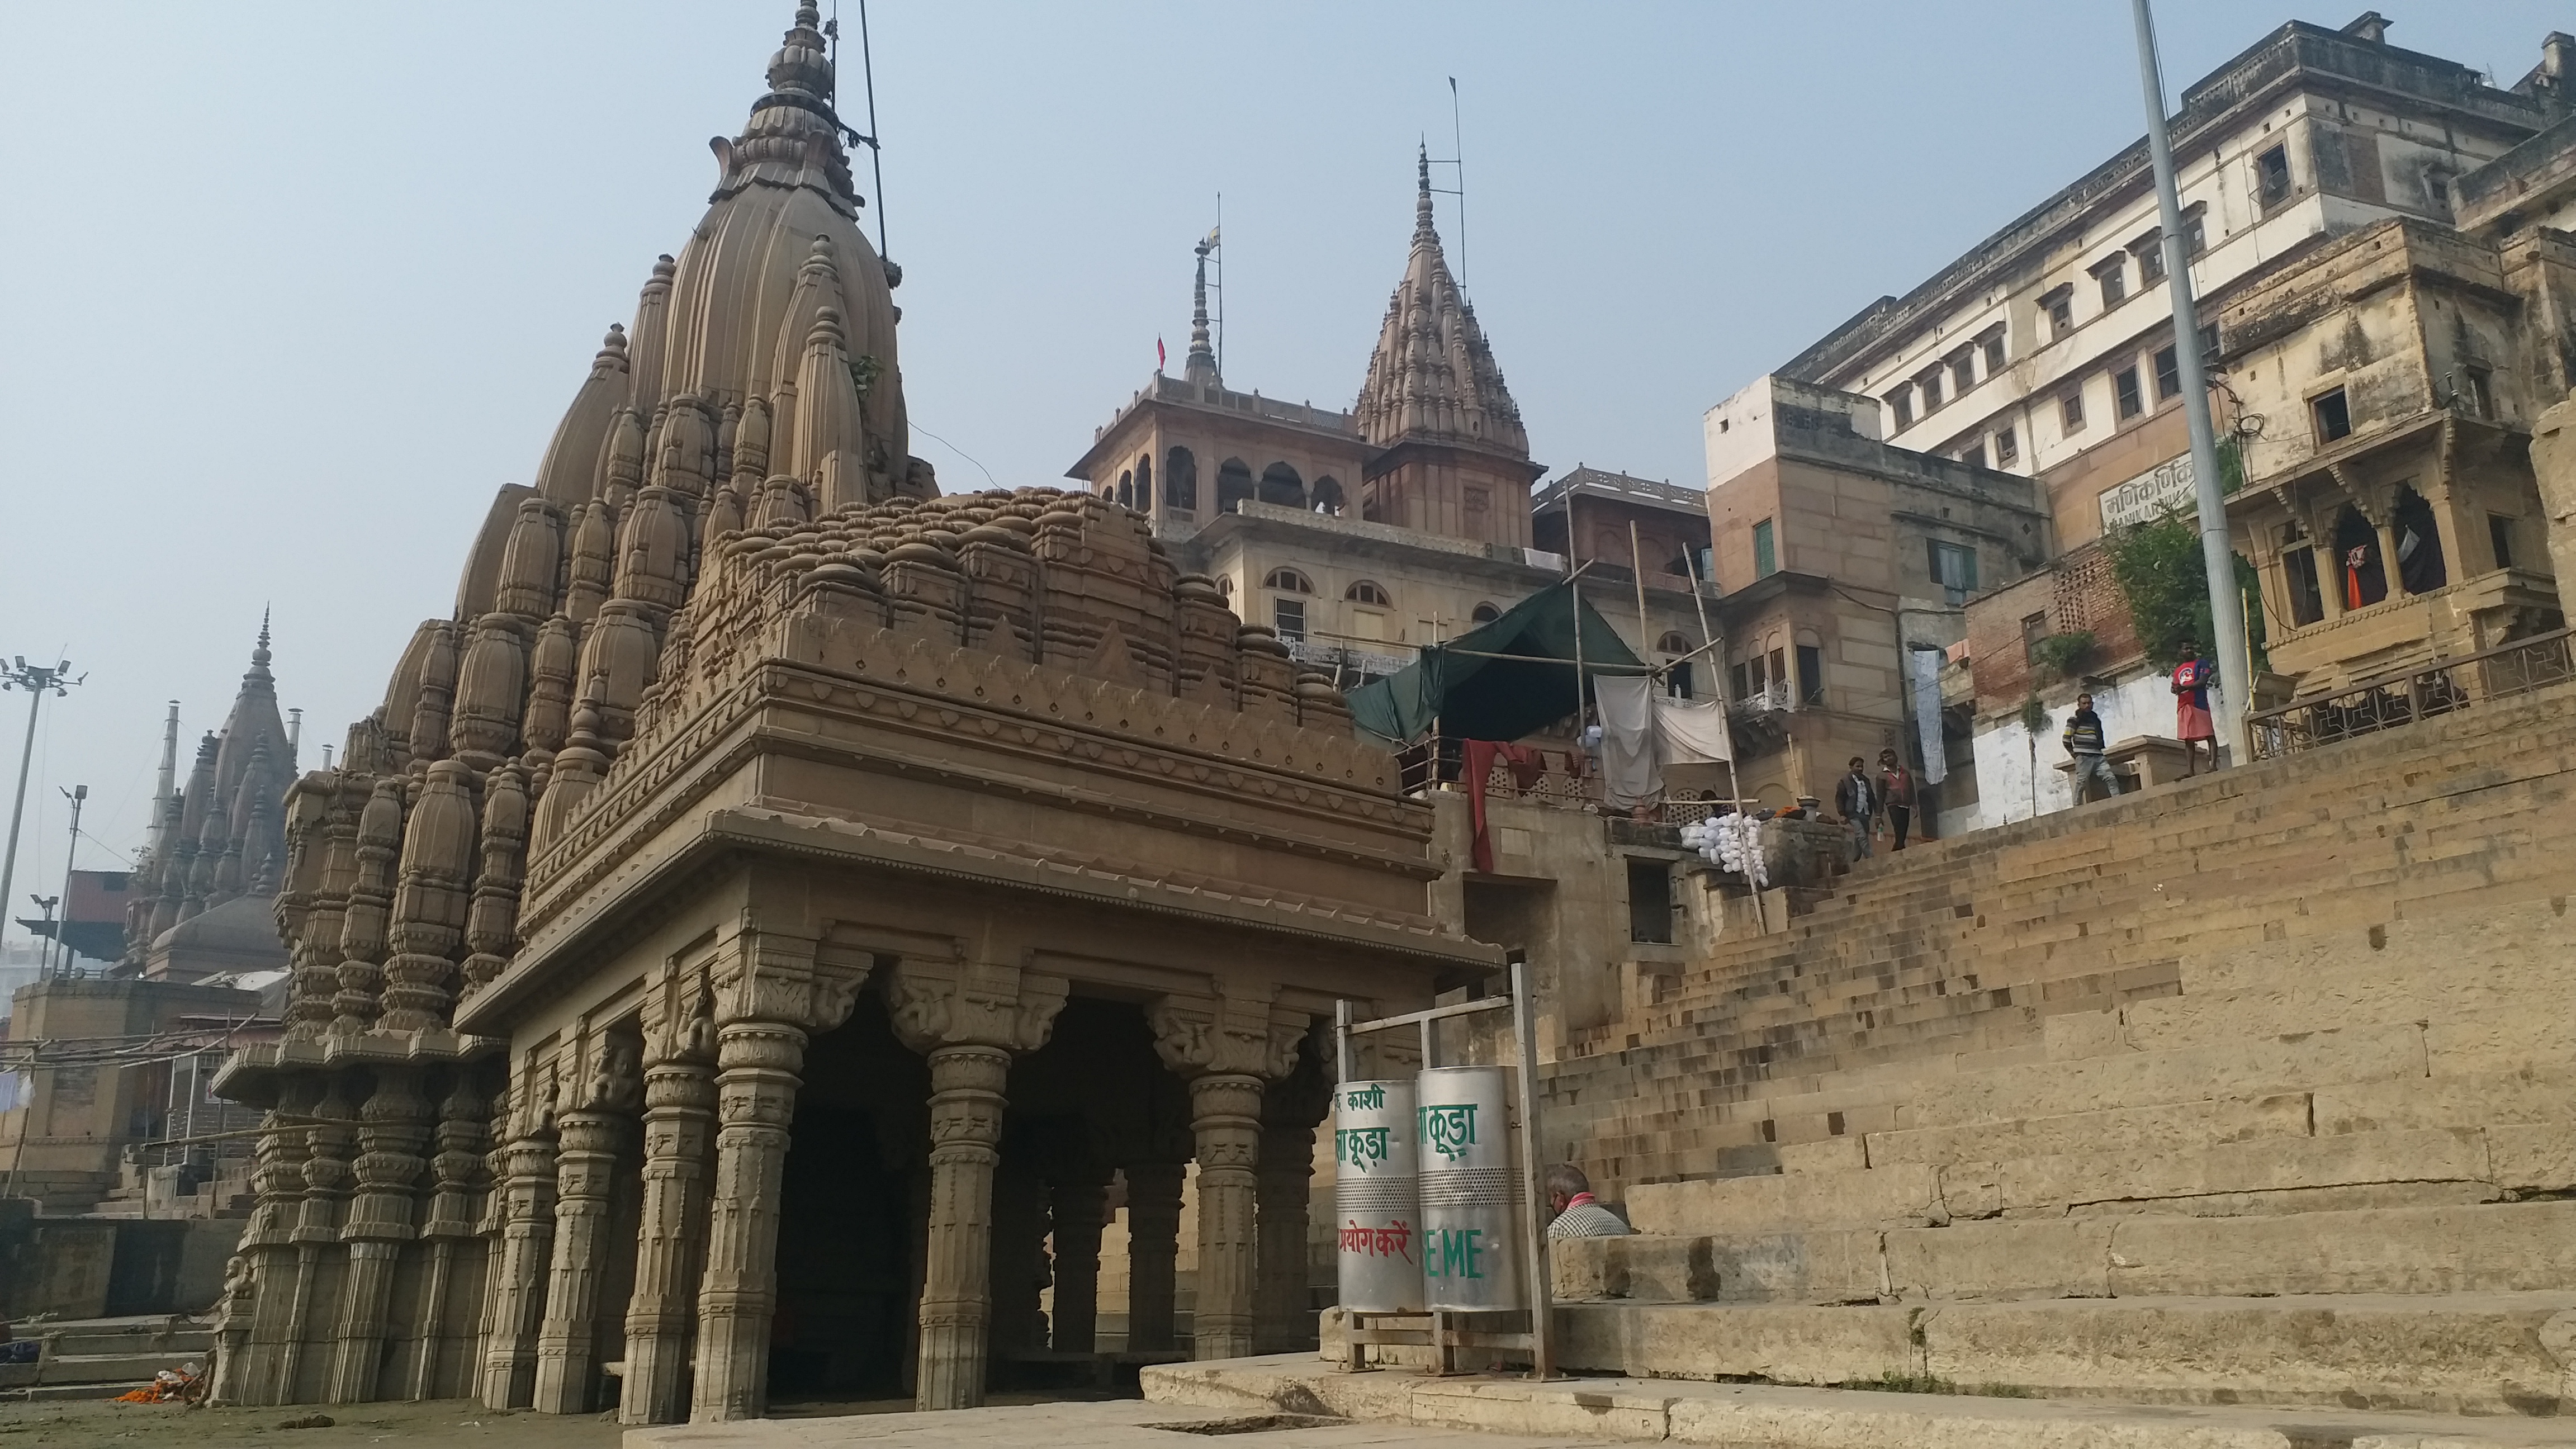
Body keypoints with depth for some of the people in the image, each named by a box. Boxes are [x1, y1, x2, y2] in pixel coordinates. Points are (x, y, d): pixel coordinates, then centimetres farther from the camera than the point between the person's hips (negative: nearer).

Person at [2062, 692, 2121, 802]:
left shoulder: (2096, 719, 21)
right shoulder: (2074, 720, 2)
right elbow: (2066, 739, -2)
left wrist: (2102, 750, 18)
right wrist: (2074, 754, 0)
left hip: (2098, 756, 6)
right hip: (2083, 756, -6)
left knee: (2111, 778, -8)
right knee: (2082, 782, -10)